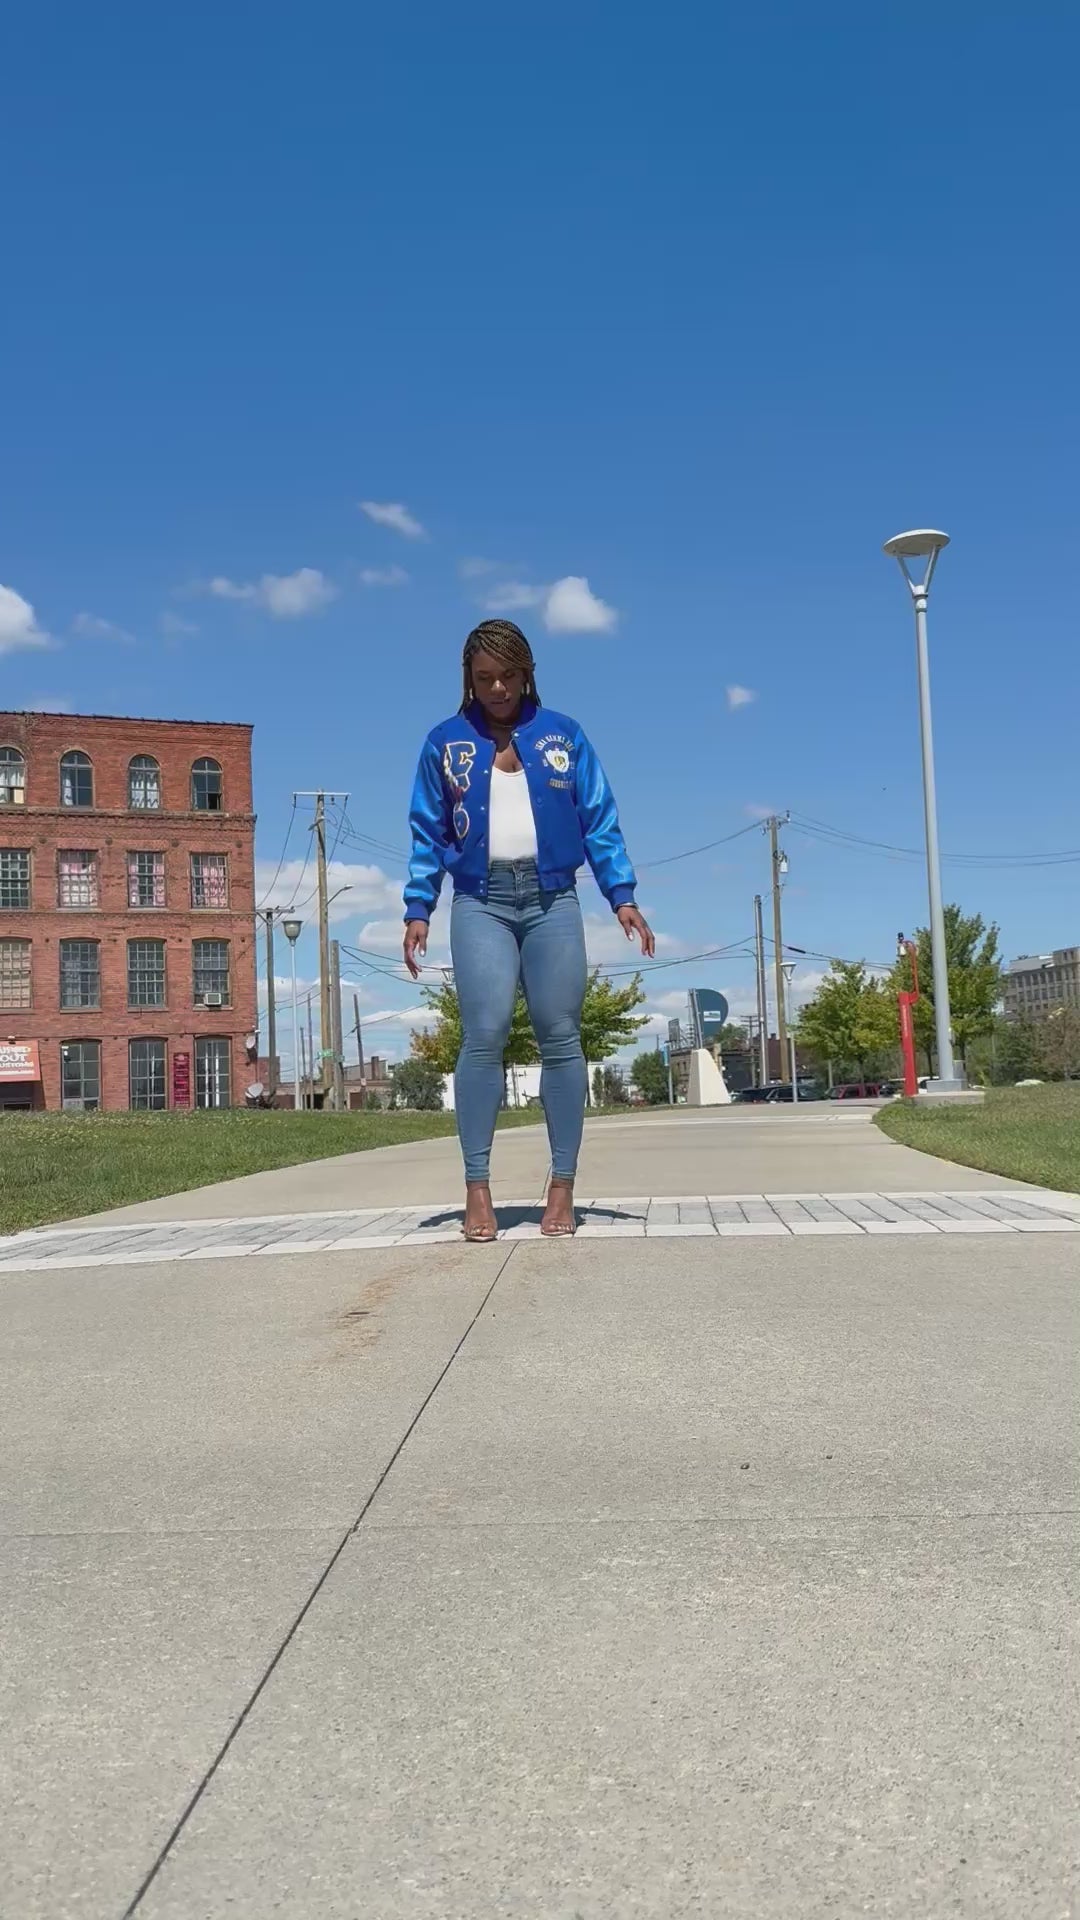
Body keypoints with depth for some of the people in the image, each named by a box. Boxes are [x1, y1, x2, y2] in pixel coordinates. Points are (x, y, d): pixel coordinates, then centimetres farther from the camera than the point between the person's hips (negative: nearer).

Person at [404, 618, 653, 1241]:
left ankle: (563, 1184, 5)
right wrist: (418, 910, 0)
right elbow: (430, 835, 10)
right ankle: (477, 1186, -5)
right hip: (481, 903, 0)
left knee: (560, 1037, -2)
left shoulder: (564, 735, 10)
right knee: (484, 1035, -11)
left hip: (552, 899, 1)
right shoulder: (445, 742, 10)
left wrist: (622, 897, -2)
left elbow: (599, 822, 7)